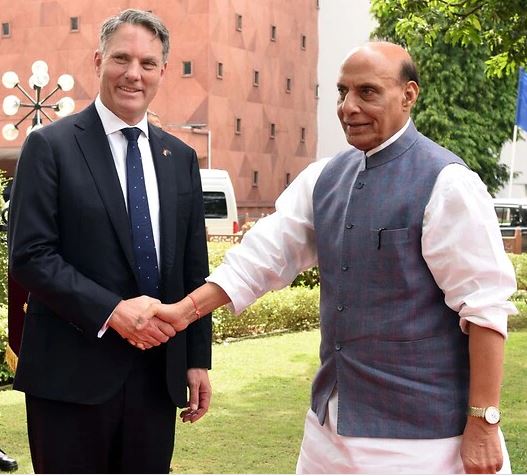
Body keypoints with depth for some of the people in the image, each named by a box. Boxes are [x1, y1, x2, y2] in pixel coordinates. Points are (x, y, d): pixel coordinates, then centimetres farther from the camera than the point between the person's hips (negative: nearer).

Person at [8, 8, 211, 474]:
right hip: (74, 373, -4)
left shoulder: (180, 158, 11)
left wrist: (198, 358, 9)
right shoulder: (51, 146, -4)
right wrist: (112, 310, -19)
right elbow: (29, 255, -11)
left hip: (158, 372, 5)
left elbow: (194, 268, 13)